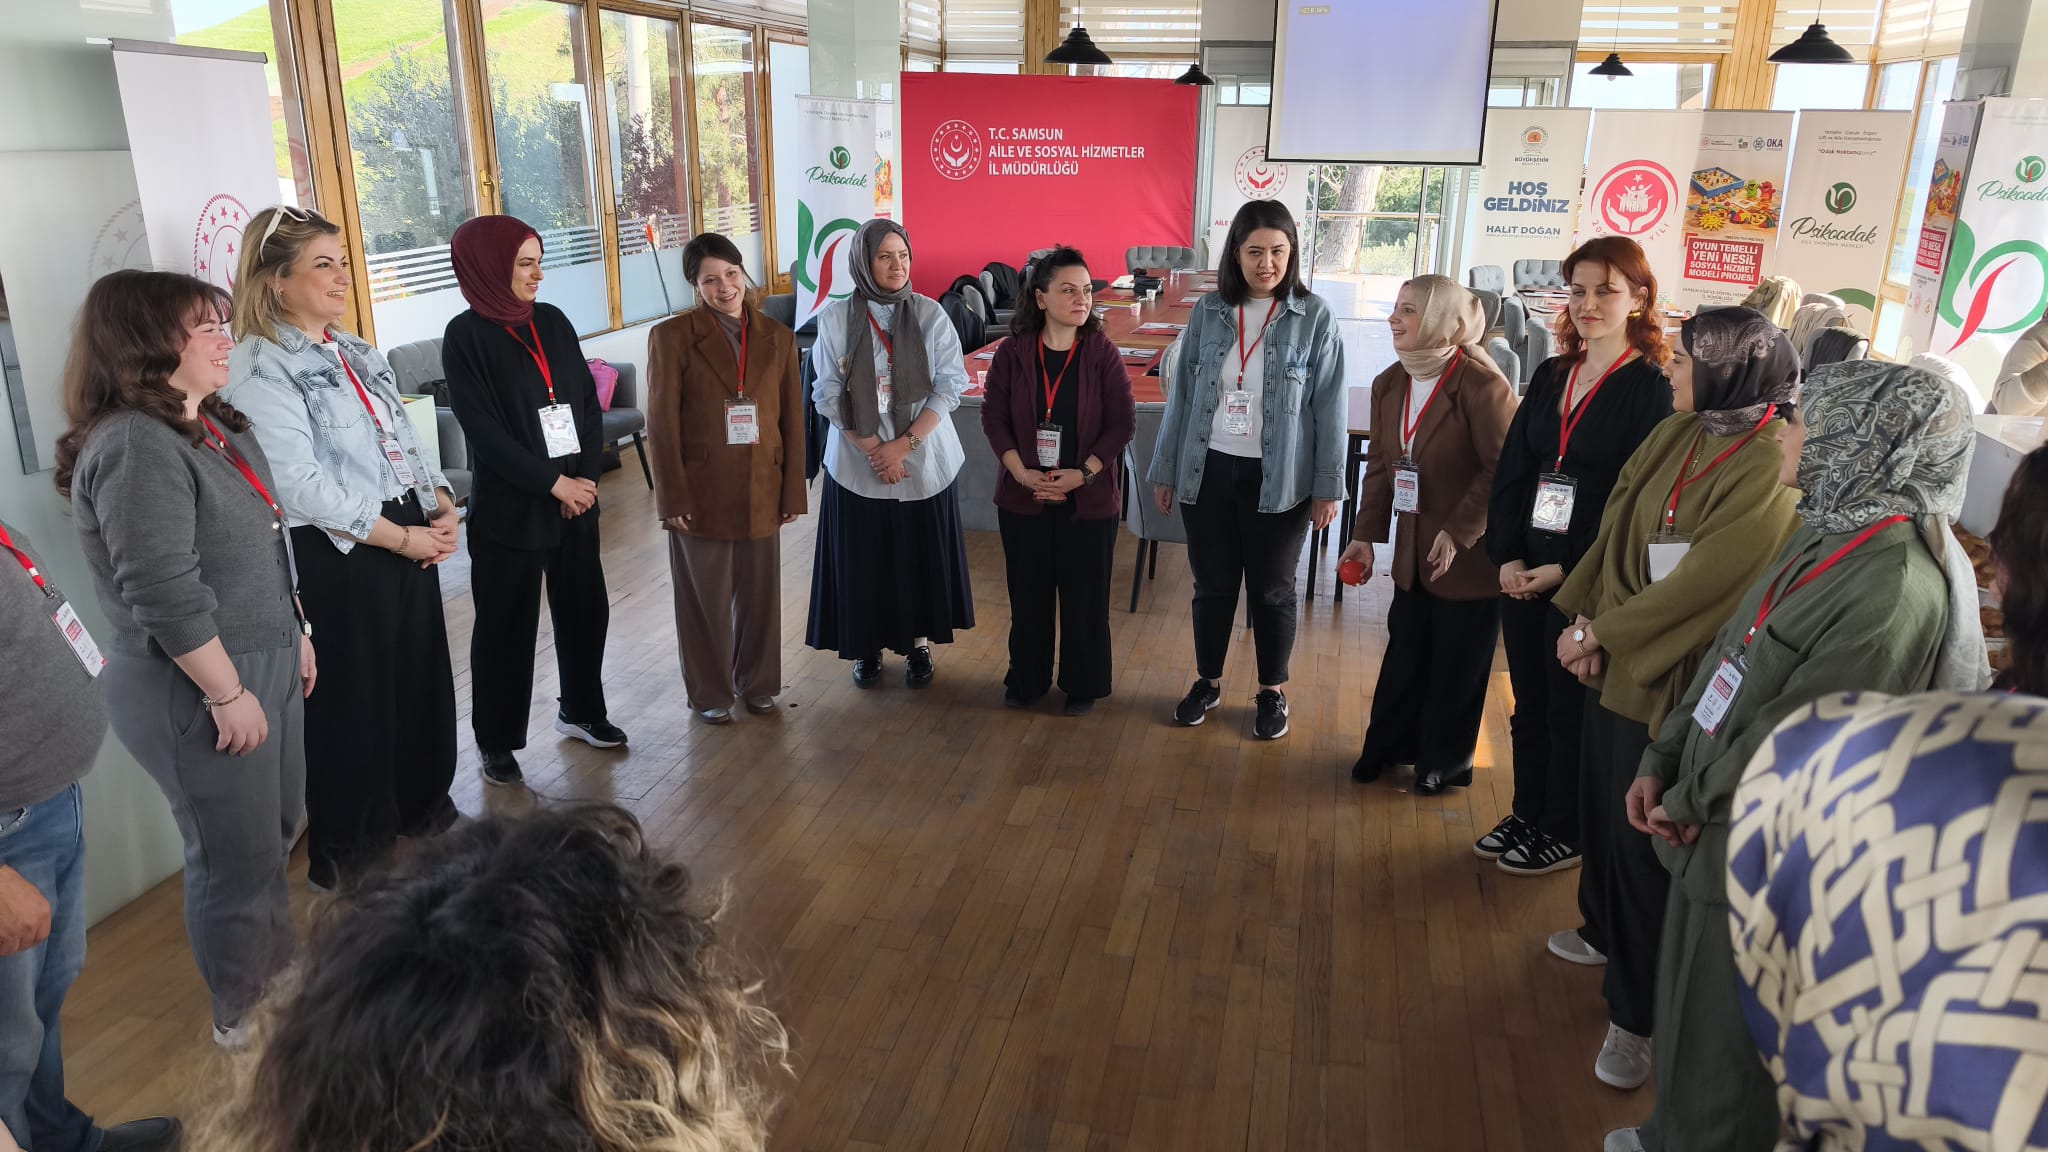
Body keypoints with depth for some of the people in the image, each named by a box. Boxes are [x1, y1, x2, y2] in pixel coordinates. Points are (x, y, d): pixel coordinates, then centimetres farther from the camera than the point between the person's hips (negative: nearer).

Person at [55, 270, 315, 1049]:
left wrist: (296, 634, 20)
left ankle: (279, 978, 41)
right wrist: (227, 694, -21)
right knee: (236, 859, 6)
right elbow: (164, 595, -26)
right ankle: (242, 1016, 26)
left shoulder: (214, 424, 9)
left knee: (276, 833, 21)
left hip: (265, 666, 9)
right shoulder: (135, 447, -22)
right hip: (197, 692, -9)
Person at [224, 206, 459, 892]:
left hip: (410, 540, 8)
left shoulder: (356, 353, 12)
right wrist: (402, 538, -17)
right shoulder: (259, 368, -13)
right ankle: (347, 856, 23)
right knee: (353, 704, 5)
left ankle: (424, 809, 38)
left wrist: (441, 507, -2)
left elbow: (405, 440, 15)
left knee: (422, 680, 17)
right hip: (337, 558, -7)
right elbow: (300, 486, -20)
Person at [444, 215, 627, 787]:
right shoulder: (466, 336, -9)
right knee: (506, 624, 5)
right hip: (509, 506, -5)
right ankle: (496, 740, 20)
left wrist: (586, 478, -7)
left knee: (584, 607, 13)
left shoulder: (552, 321, 7)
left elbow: (588, 402, 5)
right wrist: (552, 483, -15)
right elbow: (483, 431, -14)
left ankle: (581, 710, 34)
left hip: (576, 496, 5)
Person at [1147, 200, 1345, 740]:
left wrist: (1328, 486, -6)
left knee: (1272, 590, 11)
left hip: (1278, 479, -2)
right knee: (1213, 583, 13)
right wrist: (1166, 470, 6)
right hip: (1209, 471, 2)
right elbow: (1182, 394, 5)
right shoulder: (1208, 312, 0)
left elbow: (1329, 406, -5)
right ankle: (1208, 681, 33)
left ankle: (1273, 692, 29)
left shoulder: (1314, 317, -6)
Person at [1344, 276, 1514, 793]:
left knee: (1458, 663, 8)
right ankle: (1389, 746, 31)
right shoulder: (1389, 384, 4)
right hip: (1413, 550, 6)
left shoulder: (1481, 384, -19)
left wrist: (1459, 533, -21)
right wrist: (1366, 534, 5)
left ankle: (1446, 761, 25)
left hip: (1470, 554, -6)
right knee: (1405, 653, 16)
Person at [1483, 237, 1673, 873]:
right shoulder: (1550, 375, 10)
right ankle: (1527, 813, 31)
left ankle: (1564, 833, 23)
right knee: (1529, 700, 15)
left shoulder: (1650, 387, -8)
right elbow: (1511, 470, 7)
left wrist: (1566, 571, -15)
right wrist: (1507, 557, -4)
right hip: (1523, 574, 6)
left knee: (1570, 708, 7)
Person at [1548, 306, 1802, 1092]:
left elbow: (1703, 581, -22)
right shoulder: (1673, 436, 3)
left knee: (1644, 838, 2)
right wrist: (1587, 621, -7)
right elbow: (1616, 529, 4)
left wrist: (1600, 631, -14)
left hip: (1673, 682, -7)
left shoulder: (1769, 472, -20)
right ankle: (1605, 933, 45)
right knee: (1600, 805, 20)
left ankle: (1636, 1014, 17)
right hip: (1617, 664, 7)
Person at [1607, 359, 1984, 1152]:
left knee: (1724, 1033, 12)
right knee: (1691, 999, 25)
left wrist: (1691, 801, -12)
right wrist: (1662, 763, 3)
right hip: (1714, 827, 8)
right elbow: (1728, 655, 7)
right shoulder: (1829, 534, 3)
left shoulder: (1895, 586, -27)